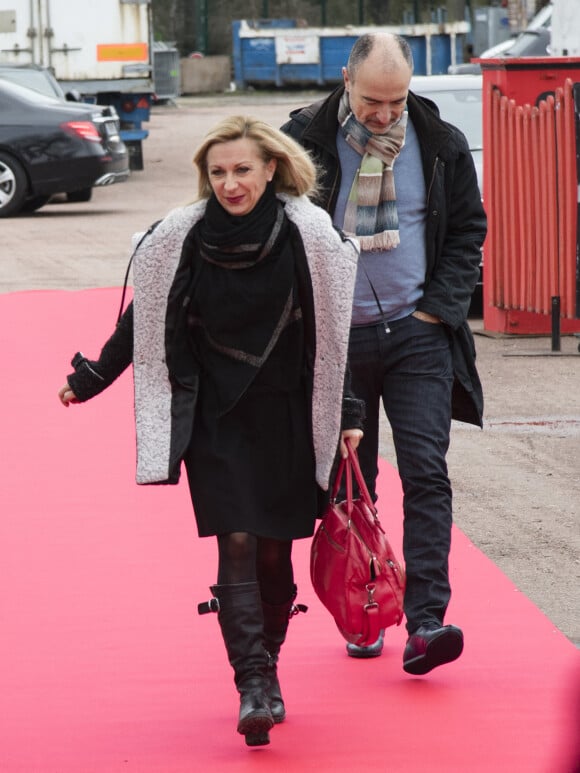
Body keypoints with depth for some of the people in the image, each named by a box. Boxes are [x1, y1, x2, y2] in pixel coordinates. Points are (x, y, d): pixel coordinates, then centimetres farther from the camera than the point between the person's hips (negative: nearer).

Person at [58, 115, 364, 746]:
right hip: (213, 415, 0)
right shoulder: (181, 238, -5)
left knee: (274, 550, 5)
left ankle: (266, 666, 26)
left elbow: (333, 332, 2)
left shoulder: (308, 235, -6)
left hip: (285, 416, 0)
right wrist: (90, 379, 13)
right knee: (236, 546, -11)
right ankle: (254, 686, -13)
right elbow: (143, 318, 8)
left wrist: (347, 414, 1)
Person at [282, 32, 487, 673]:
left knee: (425, 473, -10)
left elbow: (468, 230, 10)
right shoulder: (304, 140, -5)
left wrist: (437, 308, 0)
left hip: (416, 334, 0)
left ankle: (425, 621, -14)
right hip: (335, 336, 0)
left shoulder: (440, 144, 1)